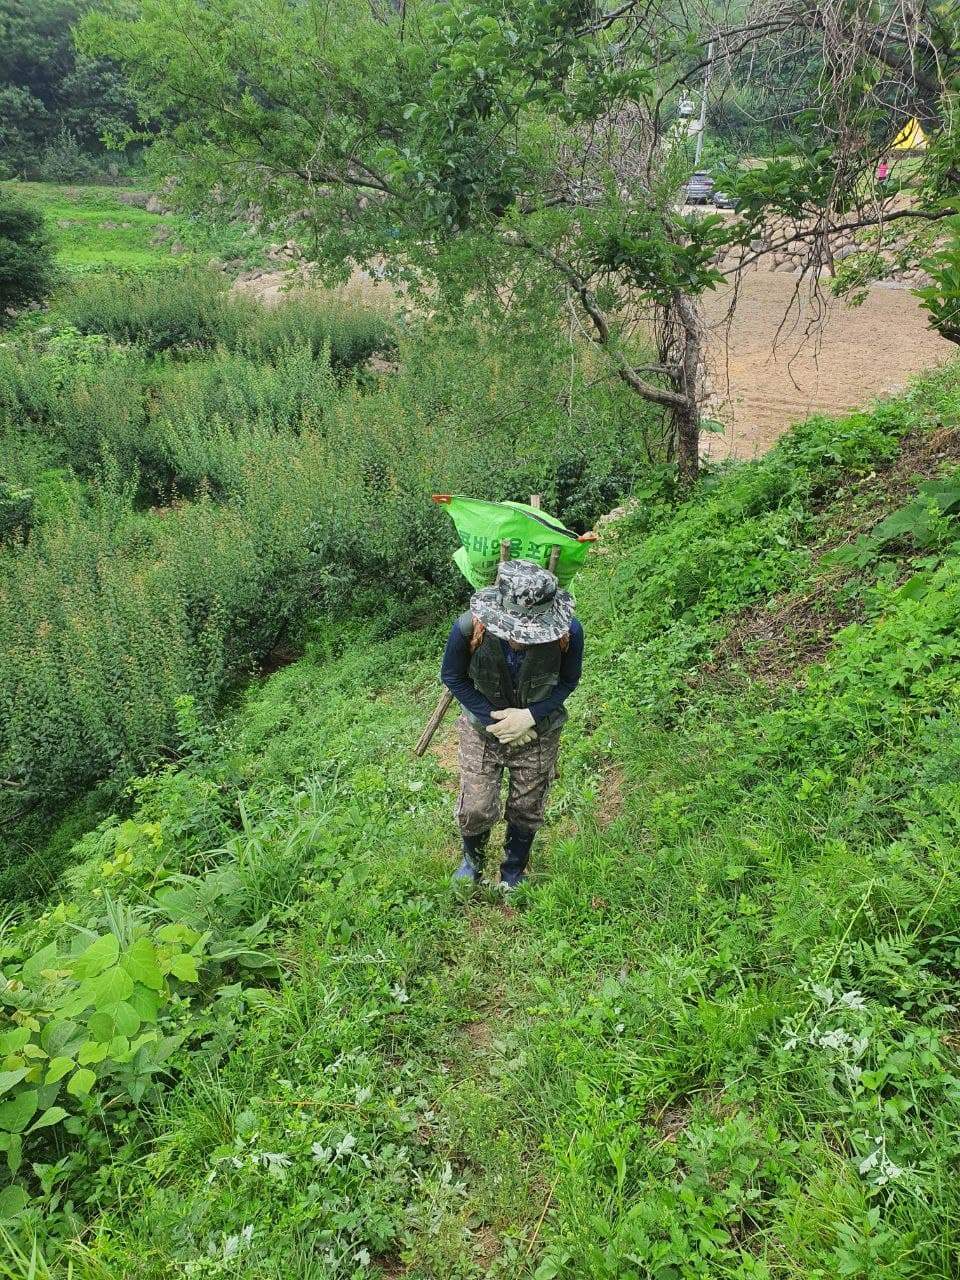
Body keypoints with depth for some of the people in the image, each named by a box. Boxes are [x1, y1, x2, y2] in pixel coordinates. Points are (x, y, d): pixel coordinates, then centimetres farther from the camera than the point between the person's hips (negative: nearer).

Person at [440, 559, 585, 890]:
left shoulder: (568, 631, -31)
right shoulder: (469, 628, -32)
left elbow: (568, 681, -10)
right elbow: (452, 676, -12)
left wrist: (530, 716, -25)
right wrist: (493, 719, -18)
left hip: (538, 735, 1)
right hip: (483, 731, 0)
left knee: (526, 812, 17)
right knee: (475, 810, 6)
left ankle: (513, 874, 48)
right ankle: (473, 859, 43)